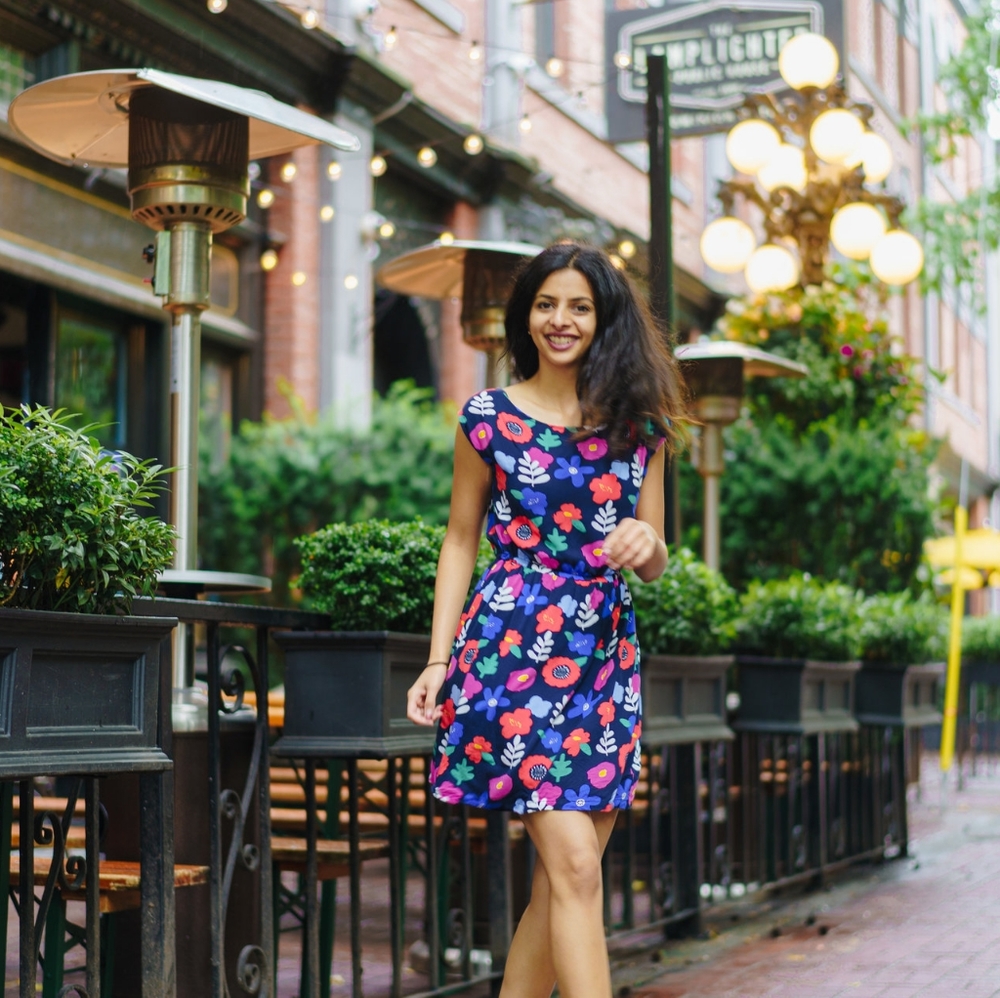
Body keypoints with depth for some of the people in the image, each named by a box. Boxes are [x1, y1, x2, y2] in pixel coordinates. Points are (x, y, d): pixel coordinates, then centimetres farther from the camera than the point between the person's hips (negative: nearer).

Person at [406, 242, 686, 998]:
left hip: (606, 659, 4)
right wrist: (438, 661, 0)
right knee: (574, 866, -11)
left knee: (562, 879, 5)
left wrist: (647, 542, -12)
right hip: (513, 651, -4)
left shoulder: (638, 425, 9)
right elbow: (462, 540, 6)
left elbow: (653, 565, 12)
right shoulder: (489, 417, 2)